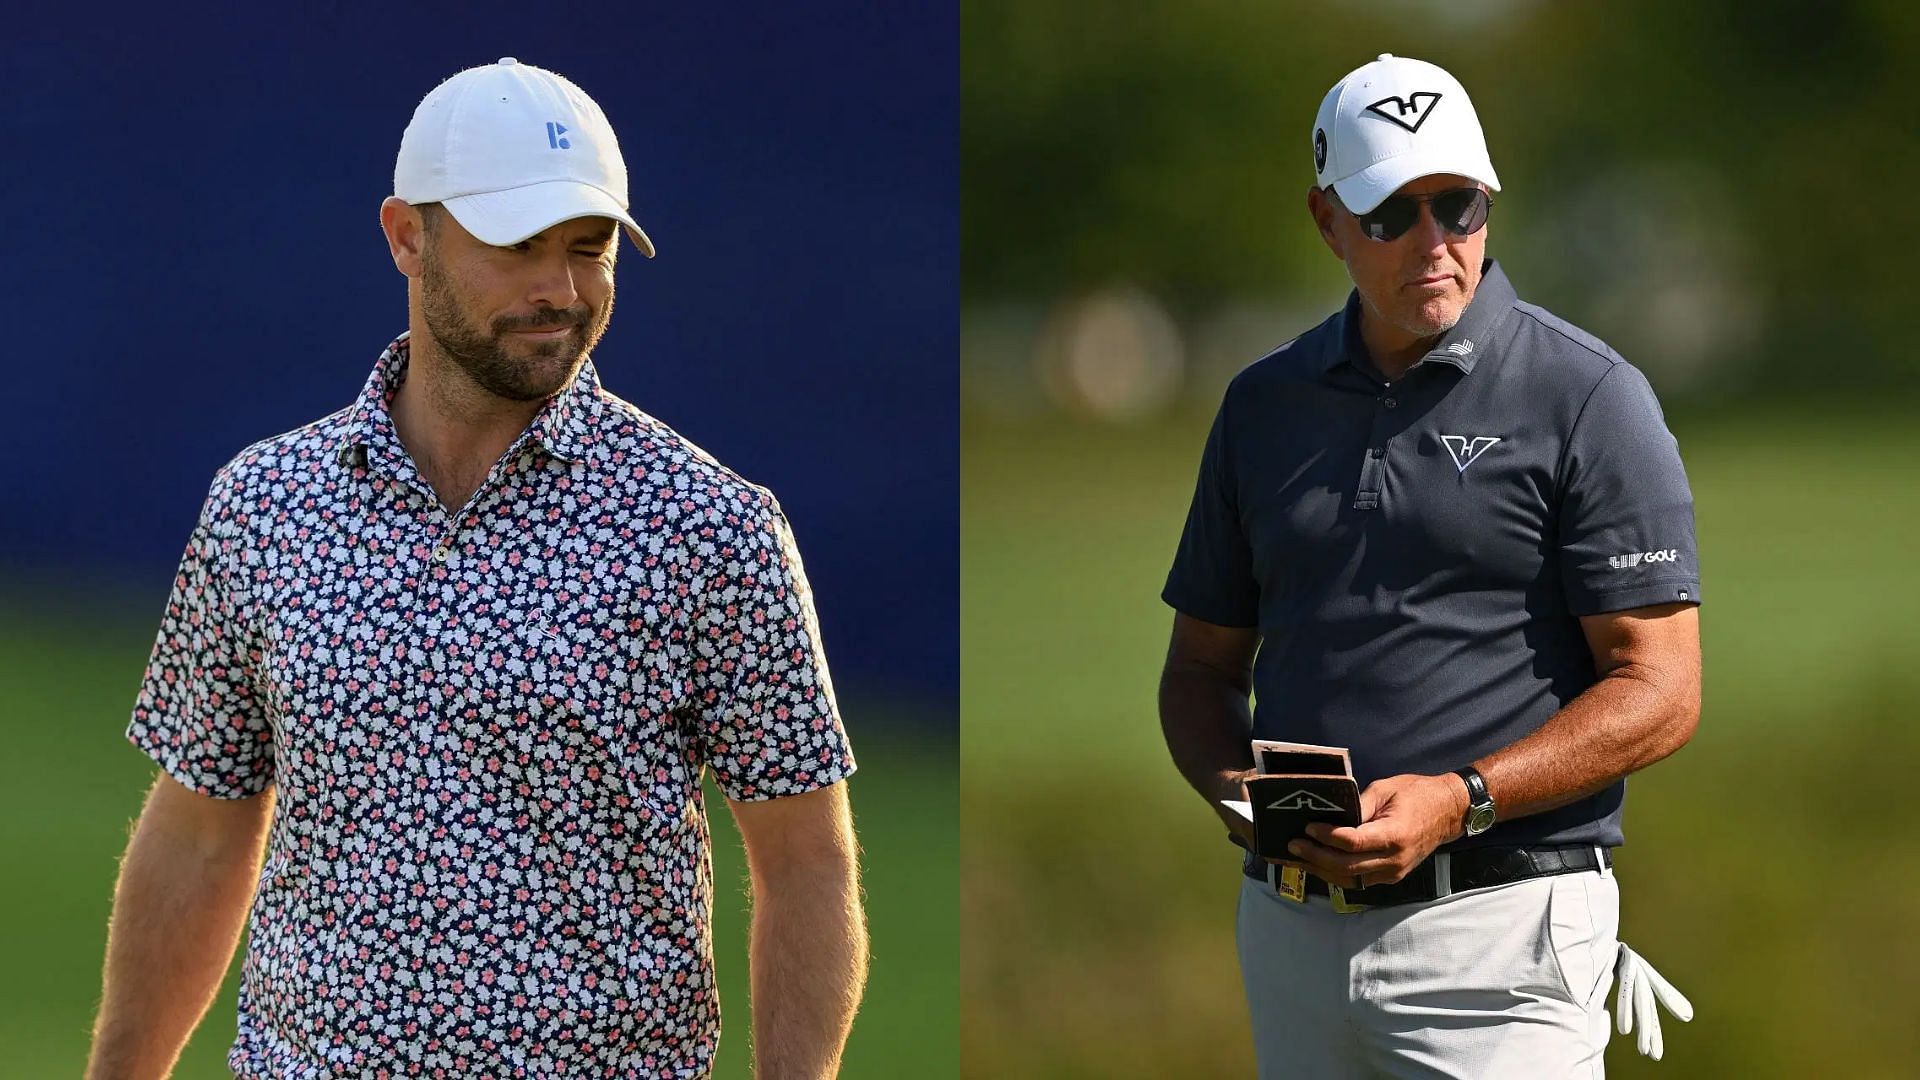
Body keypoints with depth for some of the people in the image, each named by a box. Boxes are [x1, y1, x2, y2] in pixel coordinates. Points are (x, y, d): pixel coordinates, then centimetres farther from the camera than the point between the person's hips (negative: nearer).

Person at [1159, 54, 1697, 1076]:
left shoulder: (1586, 397, -3)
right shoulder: (1266, 401, 13)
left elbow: (1660, 693, -7)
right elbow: (1203, 665, 20)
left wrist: (1458, 800, -18)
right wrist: (1233, 784, -2)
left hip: (1498, 925, -5)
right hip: (1290, 930, 5)